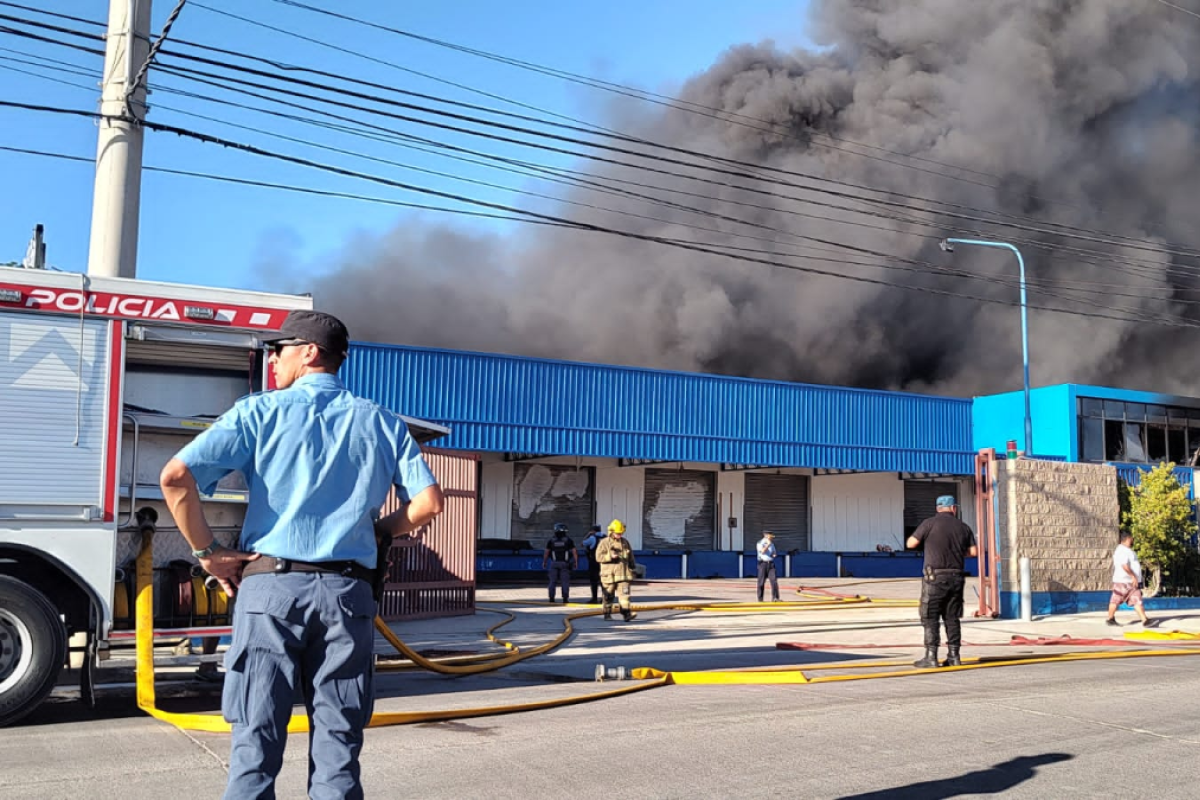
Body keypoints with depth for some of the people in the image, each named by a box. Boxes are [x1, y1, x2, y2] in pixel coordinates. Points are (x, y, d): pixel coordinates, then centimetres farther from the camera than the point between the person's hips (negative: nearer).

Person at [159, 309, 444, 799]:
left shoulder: (261, 412, 3)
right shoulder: (381, 423, 10)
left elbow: (175, 476, -8)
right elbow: (429, 502, 4)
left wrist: (207, 552, 1)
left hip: (271, 587, -2)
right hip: (347, 593, 2)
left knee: (256, 744, 5)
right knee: (337, 749, 8)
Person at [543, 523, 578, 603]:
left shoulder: (551, 540, 1)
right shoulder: (568, 540, -2)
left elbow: (546, 552, 4)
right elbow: (574, 551, -5)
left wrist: (544, 562, 13)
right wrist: (576, 562, 2)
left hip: (554, 563, 1)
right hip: (564, 563, -1)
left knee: (553, 581, 7)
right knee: (565, 581, 3)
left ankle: (551, 598, 6)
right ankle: (565, 598, -2)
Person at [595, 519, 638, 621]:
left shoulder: (625, 542, 12)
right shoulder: (605, 543, -3)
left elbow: (631, 557, 21)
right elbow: (598, 556, -10)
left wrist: (633, 568, 20)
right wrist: (610, 556, -21)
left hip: (623, 574, 3)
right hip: (609, 574, -3)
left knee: (624, 594, -9)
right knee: (608, 596, 7)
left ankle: (627, 613, -14)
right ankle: (607, 614, 19)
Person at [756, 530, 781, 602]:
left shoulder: (771, 543, 15)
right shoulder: (760, 543, -4)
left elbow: (774, 552, 22)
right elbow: (762, 551, -19)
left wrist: (774, 554, -1)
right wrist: (768, 544, -17)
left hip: (771, 563, 5)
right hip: (763, 563, -5)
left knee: (774, 580, -8)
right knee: (761, 582, 0)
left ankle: (775, 598, -9)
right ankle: (760, 599, 9)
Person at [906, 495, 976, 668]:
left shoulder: (930, 523, -6)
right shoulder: (963, 527, 7)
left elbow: (911, 543, -6)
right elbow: (973, 551, 7)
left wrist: (923, 538, 15)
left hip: (935, 577, -4)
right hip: (956, 577, 4)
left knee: (930, 617, 0)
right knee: (952, 617, 12)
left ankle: (931, 656, -4)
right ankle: (954, 655, 12)